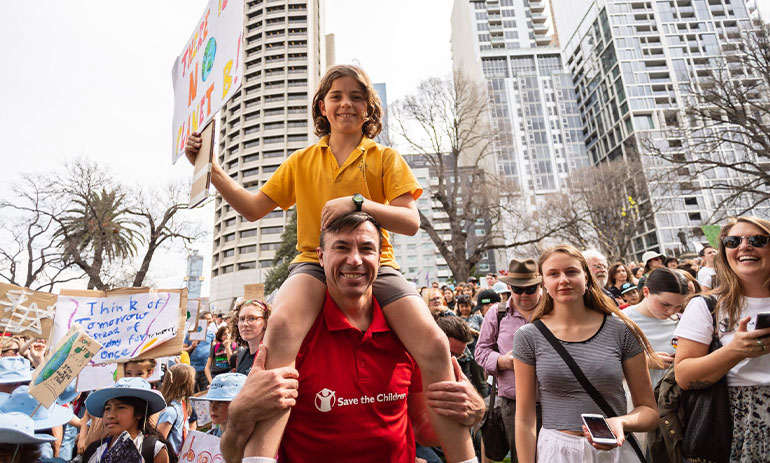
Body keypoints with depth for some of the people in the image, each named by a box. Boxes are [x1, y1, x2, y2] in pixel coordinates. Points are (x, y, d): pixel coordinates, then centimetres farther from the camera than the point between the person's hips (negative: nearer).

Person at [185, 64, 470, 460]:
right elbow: (254, 208, 17)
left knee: (434, 345, -22)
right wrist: (211, 170, 6)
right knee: (281, 328, -33)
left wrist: (357, 202, -18)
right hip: (315, 263, 1)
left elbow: (411, 221, -3)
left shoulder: (386, 158, 10)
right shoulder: (302, 161, 18)